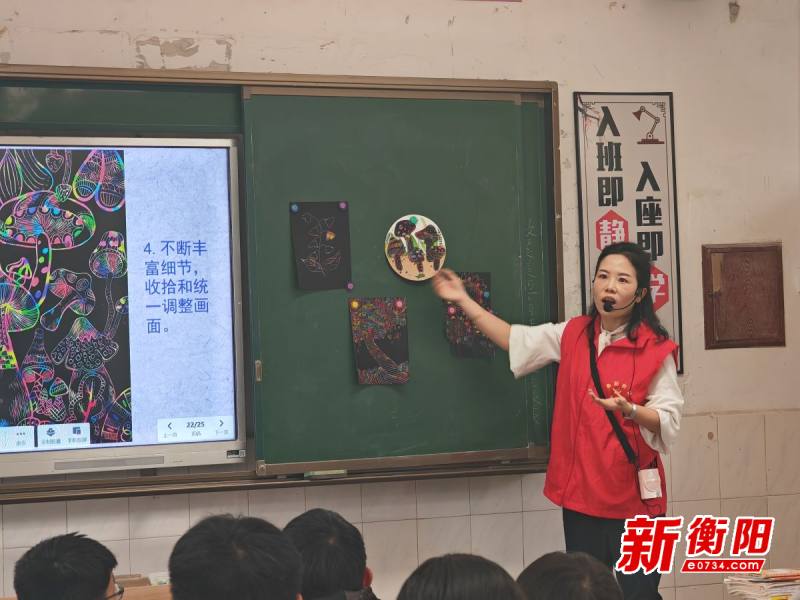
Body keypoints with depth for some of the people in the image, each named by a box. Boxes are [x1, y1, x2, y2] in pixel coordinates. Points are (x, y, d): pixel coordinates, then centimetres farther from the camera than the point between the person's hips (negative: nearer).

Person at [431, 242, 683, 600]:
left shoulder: (655, 349, -8)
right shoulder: (573, 335, 7)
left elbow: (669, 421, -8)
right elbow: (515, 340, 15)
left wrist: (629, 410, -27)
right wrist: (463, 300, 15)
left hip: (633, 498, -5)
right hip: (580, 492, 5)